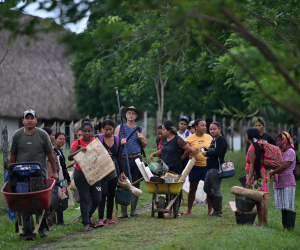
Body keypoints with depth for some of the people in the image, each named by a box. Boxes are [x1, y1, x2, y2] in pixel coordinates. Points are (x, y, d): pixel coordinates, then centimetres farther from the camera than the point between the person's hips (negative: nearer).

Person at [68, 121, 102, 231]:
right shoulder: (77, 143, -5)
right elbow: (69, 157, -16)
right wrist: (79, 151, -33)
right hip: (81, 175, -3)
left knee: (97, 199, 5)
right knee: (85, 199, 0)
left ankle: (88, 215, 32)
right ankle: (86, 223, 7)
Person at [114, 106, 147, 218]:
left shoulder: (140, 129, 13)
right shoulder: (120, 128, 8)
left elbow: (145, 145, 20)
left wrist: (141, 138, 0)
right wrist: (121, 142, -13)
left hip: (137, 158, 2)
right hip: (124, 159, -2)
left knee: (136, 184, 3)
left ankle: (133, 209, 10)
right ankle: (123, 211, -3)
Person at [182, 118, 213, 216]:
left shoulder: (209, 137, 7)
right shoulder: (190, 139, -2)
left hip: (207, 166, 2)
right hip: (195, 167, -1)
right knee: (192, 189, 8)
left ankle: (210, 210, 9)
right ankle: (189, 210, 20)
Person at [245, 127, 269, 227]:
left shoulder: (252, 148, -14)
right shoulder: (259, 146, 14)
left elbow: (252, 165, -19)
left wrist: (249, 180, -20)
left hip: (256, 174, -10)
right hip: (263, 174, 10)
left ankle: (260, 223, -5)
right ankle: (265, 222, 15)